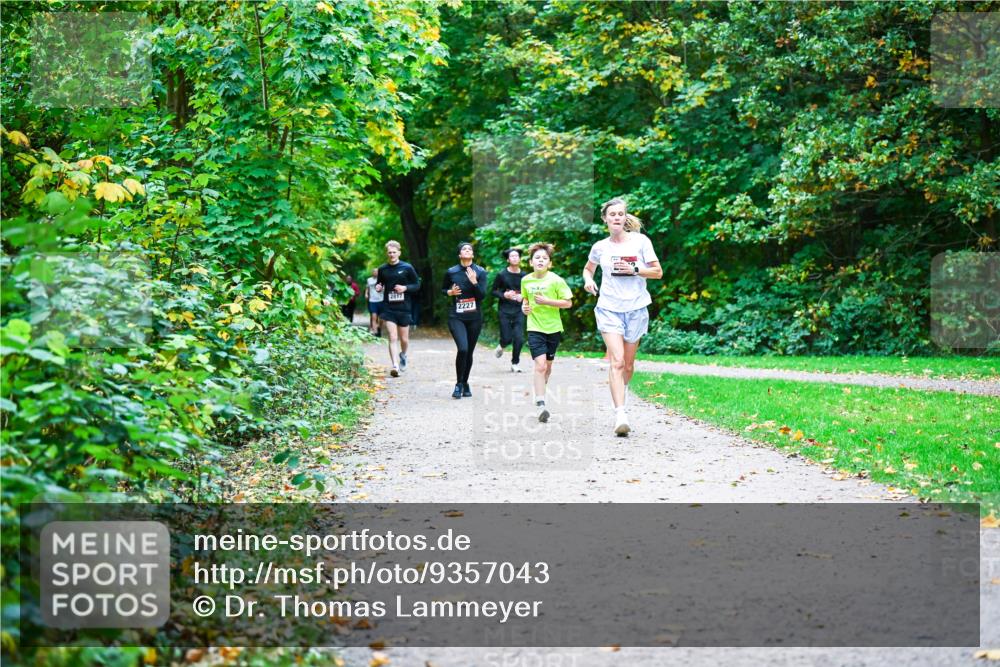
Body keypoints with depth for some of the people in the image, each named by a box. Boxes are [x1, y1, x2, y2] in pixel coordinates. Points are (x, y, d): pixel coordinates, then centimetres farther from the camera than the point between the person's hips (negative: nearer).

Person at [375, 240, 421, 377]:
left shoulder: (407, 268, -2)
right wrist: (378, 287, -5)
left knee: (404, 339, 10)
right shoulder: (382, 269, 4)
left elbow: (417, 285, 3)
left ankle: (403, 355, 41)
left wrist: (405, 288, -14)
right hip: (388, 308, 0)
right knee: (392, 338, -10)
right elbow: (379, 283, 18)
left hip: (404, 309, 0)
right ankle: (395, 366, -13)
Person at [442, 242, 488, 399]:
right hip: (456, 316, -2)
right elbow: (443, 289, 16)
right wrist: (450, 292, -5)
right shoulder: (451, 272, 0)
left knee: (469, 352, 8)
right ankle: (458, 384, -6)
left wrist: (474, 281, -21)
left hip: (474, 317, 2)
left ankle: (465, 383, 26)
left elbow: (482, 295, -7)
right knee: (462, 349, -19)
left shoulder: (480, 272, -1)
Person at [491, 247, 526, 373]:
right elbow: (494, 291, 2)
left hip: (518, 311, 2)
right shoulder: (502, 275, -2)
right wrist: (504, 295, -15)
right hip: (504, 311, -2)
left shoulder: (523, 276, 5)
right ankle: (501, 346, 33)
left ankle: (515, 363, 11)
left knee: (519, 339, -8)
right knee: (507, 338, -5)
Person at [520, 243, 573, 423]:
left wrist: (547, 301, -18)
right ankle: (540, 404, -21)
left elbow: (568, 302, -8)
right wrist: (524, 306, -1)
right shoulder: (525, 280, 2)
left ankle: (540, 393, 38)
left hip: (553, 328, 0)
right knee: (540, 365, -15)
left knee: (547, 366, 14)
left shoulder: (556, 280, -9)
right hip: (534, 328, 0)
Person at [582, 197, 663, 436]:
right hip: (609, 308, -1)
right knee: (616, 361, -15)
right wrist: (588, 280, 2)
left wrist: (634, 270, -14)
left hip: (636, 308, 1)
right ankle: (620, 416, -22)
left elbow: (658, 272, 1)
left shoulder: (640, 241, 1)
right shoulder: (600, 247, 5)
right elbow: (588, 268, 24)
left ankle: (623, 390, 43)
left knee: (628, 363, 10)